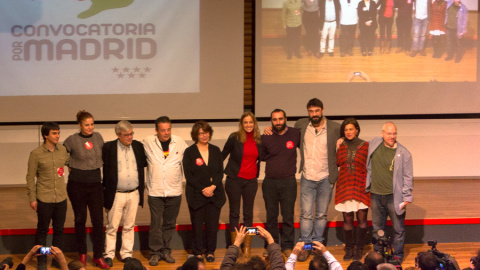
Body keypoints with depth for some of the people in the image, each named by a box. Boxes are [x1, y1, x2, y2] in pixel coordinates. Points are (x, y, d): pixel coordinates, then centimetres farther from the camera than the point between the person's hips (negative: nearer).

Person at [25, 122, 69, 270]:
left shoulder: (62, 150, 1)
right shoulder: (36, 154, -10)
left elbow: (68, 163, 18)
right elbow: (30, 177, -6)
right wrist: (32, 198, -7)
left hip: (61, 198, 4)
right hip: (44, 199, -4)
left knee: (59, 230, 13)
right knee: (42, 230, 8)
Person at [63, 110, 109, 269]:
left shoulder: (98, 137, 3)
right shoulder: (72, 140, -7)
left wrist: (98, 165, 9)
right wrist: (69, 166, 0)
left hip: (95, 182, 3)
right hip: (77, 184, -3)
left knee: (98, 220, -1)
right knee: (80, 219, 8)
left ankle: (98, 256, 7)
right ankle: (82, 254, 22)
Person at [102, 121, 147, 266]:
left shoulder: (138, 146, 5)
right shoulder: (108, 148, -6)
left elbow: (145, 163, 17)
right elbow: (102, 167, -4)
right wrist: (105, 188, -7)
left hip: (134, 194, 4)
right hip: (116, 194, -3)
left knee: (129, 226, 11)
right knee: (112, 226, 3)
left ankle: (126, 253, 21)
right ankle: (109, 254, 13)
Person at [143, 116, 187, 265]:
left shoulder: (180, 142, 2)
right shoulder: (148, 142, -2)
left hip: (174, 191, 2)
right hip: (155, 190, -2)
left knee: (170, 223, 10)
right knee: (155, 223, -1)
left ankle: (166, 250, 22)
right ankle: (155, 252, 9)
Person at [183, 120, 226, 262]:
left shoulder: (215, 151, 9)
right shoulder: (189, 152, 0)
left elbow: (220, 172, 5)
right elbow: (188, 175, -4)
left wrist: (213, 186, -11)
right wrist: (203, 189, -12)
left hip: (214, 194, 2)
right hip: (196, 195, -2)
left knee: (212, 224, 1)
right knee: (197, 224, 0)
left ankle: (211, 251, 14)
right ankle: (197, 252, 12)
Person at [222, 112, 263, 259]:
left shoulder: (259, 140, 2)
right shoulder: (235, 138, -7)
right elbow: (223, 154, 0)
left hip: (251, 180, 3)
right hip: (234, 179, -3)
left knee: (248, 214, 7)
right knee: (234, 213, 6)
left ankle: (247, 248, 14)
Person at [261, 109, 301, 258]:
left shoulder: (295, 134, 0)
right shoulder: (266, 138, 1)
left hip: (288, 181, -1)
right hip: (270, 182, 1)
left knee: (288, 216, 1)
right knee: (271, 216, 8)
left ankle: (287, 246, 10)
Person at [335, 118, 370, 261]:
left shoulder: (365, 146, 1)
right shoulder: (340, 147, 8)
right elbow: (337, 164, 6)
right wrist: (337, 149, 2)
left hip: (361, 187, -2)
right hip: (344, 187, 2)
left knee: (362, 218, -2)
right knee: (347, 219, 3)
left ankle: (359, 249, 10)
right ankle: (349, 248, 14)